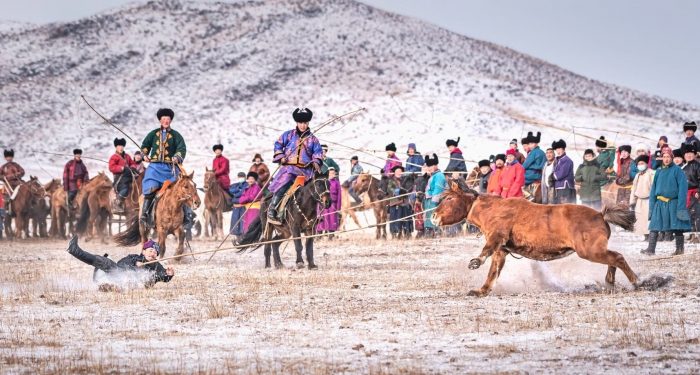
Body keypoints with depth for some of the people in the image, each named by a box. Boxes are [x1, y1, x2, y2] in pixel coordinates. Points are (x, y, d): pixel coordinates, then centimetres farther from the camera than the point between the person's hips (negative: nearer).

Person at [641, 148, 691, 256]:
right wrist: (651, 205, 9)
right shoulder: (659, 171, 11)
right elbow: (653, 189, 15)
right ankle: (651, 249, -6)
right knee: (654, 227, -5)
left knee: (677, 229, 0)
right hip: (660, 204, 4)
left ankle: (680, 249, 8)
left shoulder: (677, 170, -2)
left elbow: (682, 188, -7)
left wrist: (681, 206, -14)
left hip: (673, 203, -4)